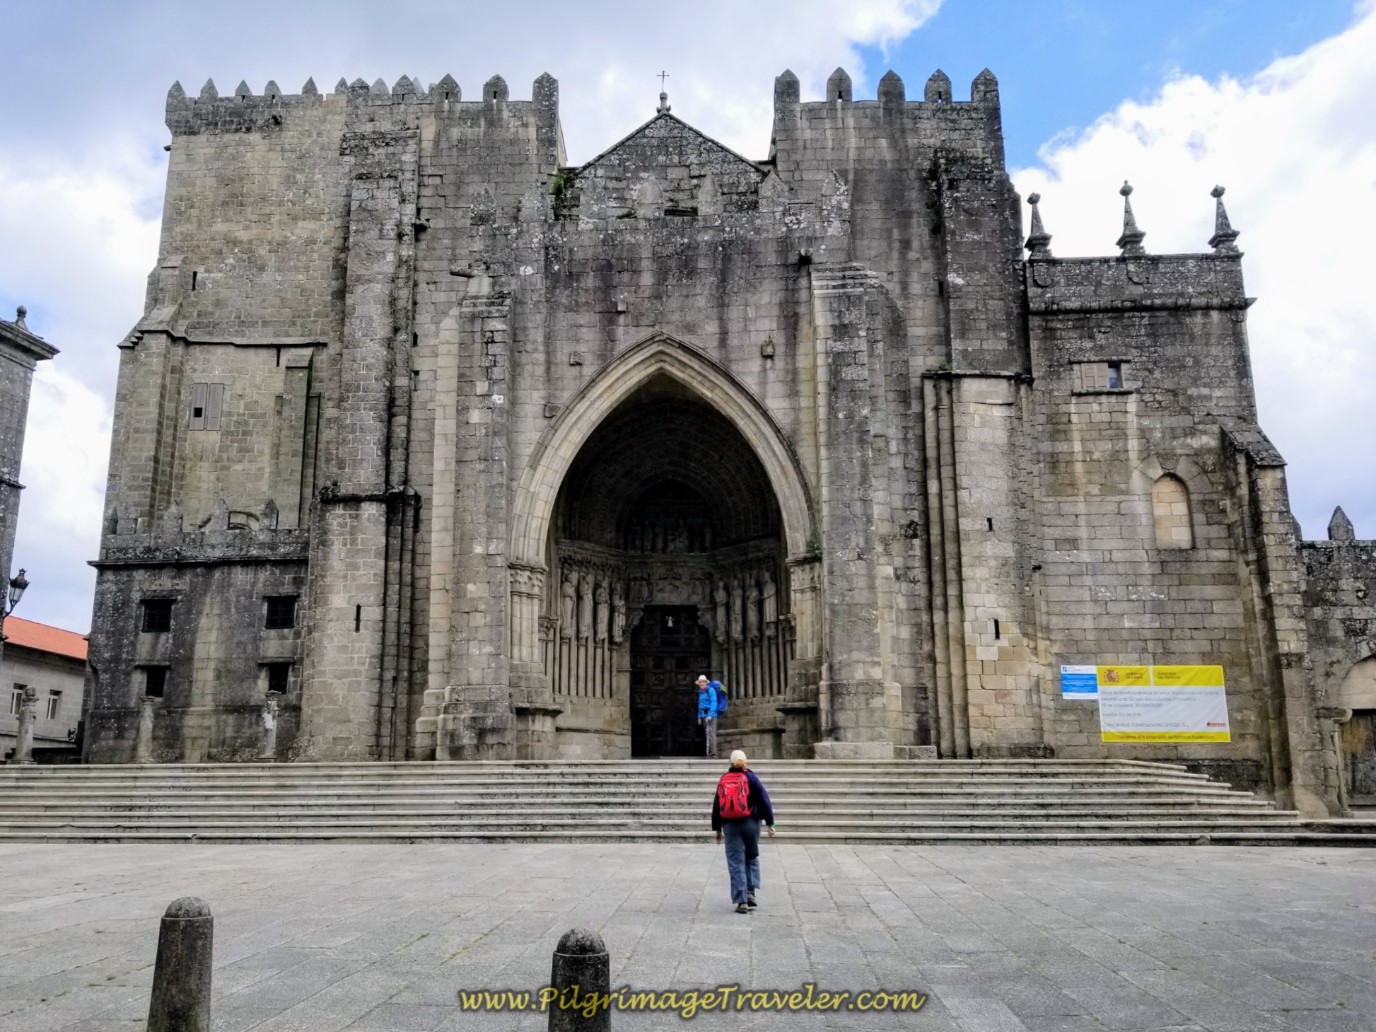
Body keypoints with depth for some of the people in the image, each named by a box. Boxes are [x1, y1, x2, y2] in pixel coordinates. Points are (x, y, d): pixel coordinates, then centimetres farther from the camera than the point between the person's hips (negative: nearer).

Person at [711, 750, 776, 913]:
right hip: (750, 823, -1)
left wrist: (717, 829, 19)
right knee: (751, 858, 17)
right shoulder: (750, 777, 0)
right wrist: (770, 823, -3)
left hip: (730, 825, 2)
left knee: (736, 863, 4)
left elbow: (716, 806, 12)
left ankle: (741, 901, 0)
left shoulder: (723, 780, 8)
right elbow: (764, 800, -6)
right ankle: (750, 891, 5)